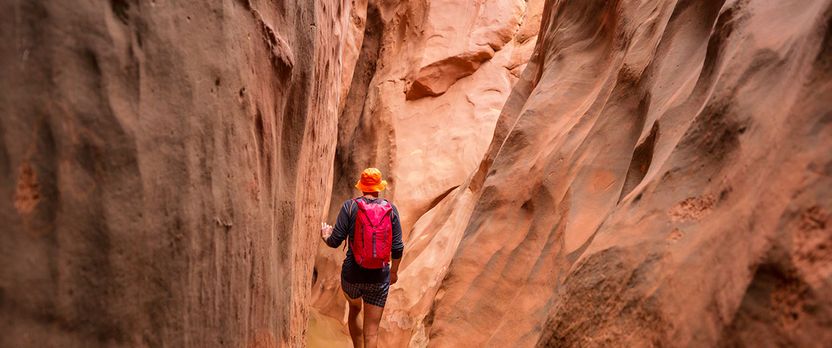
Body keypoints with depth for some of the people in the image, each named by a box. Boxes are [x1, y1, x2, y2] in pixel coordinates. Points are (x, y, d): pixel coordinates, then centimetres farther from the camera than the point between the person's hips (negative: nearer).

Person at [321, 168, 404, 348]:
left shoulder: (350, 206, -7)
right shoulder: (390, 209, -2)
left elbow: (335, 241, -9)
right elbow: (397, 247, -1)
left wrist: (326, 236, 15)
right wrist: (394, 271, 16)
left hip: (352, 275, 0)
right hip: (379, 278, 0)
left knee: (354, 309, 33)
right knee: (371, 332, 7)